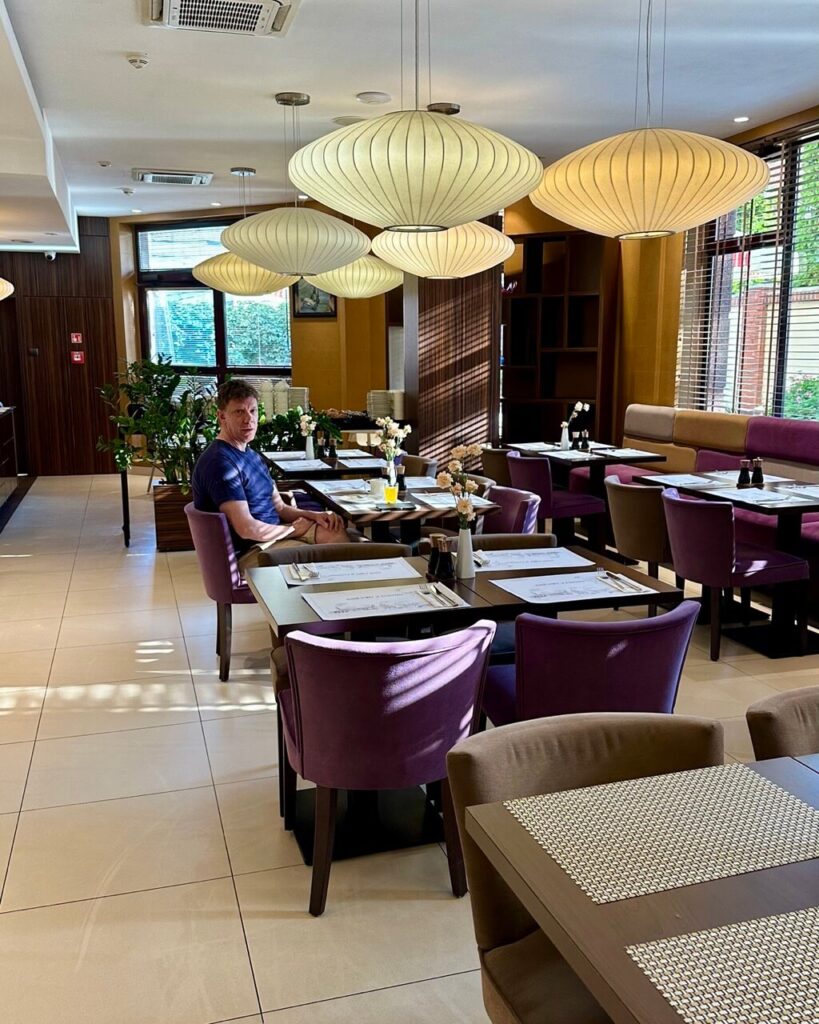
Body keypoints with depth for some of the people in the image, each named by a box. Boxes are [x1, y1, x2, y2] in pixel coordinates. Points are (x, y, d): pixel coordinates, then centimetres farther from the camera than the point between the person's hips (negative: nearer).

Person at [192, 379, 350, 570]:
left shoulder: (251, 455, 15)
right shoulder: (220, 463, -18)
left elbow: (279, 508, 16)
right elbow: (247, 529, -25)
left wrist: (313, 516, -3)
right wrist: (293, 529, -10)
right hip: (245, 552, -9)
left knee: (335, 531, -5)